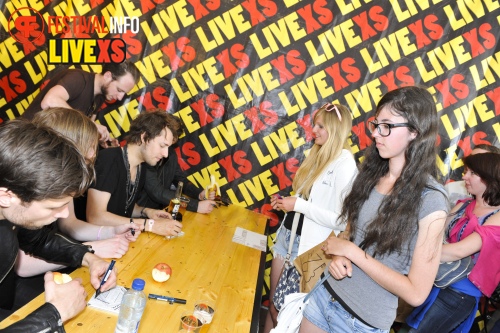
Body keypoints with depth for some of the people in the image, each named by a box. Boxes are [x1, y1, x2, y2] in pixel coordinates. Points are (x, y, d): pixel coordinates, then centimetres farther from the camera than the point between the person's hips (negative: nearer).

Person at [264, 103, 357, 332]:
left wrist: (298, 205, -23)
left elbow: (342, 221, -24)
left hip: (308, 243, -7)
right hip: (286, 234, 8)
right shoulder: (319, 153, 7)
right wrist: (285, 201, 1)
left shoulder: (345, 164, -19)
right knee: (274, 302, 19)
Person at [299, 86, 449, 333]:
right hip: (324, 292, 5)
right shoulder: (370, 174, -2)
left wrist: (352, 252, -20)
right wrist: (338, 254, -10)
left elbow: (417, 293, -20)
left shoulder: (431, 200, -20)